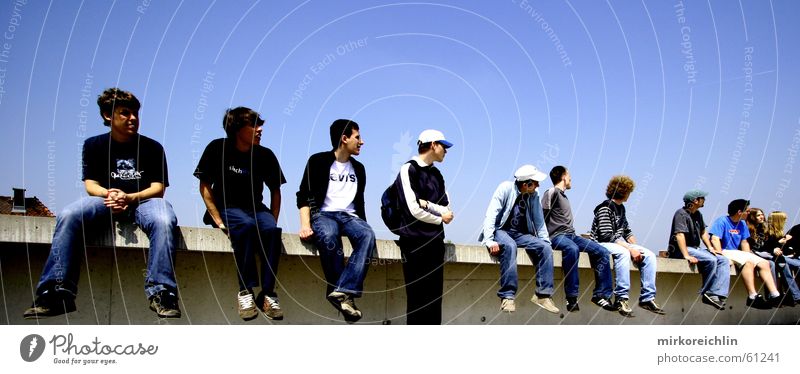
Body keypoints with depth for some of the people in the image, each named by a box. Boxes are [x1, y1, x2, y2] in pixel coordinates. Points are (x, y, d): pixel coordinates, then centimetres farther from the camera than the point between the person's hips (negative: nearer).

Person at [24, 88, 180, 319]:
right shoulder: (94, 145, 12)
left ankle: (161, 292, -41)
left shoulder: (152, 147, 7)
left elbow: (158, 188, 0)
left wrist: (130, 198, -21)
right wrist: (109, 194, -19)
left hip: (143, 200, -1)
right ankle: (58, 291, -32)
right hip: (106, 200, 2)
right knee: (68, 216, -30)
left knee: (164, 221, -37)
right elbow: (90, 185, 6)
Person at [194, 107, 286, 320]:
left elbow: (275, 191, 9)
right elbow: (205, 186, -5)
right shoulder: (218, 148, -9)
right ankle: (245, 290, -27)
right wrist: (218, 221, -14)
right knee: (246, 224, -37)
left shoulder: (266, 155, -1)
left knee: (272, 229, -31)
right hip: (226, 207, -3)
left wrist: (273, 221, -3)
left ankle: (267, 293, -24)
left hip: (256, 208, 3)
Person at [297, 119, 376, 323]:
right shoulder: (318, 161, 2)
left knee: (368, 235, -32)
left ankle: (343, 292, -40)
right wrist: (306, 225, -20)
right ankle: (344, 294, -29)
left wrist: (362, 226, 9)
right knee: (328, 236, -40)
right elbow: (304, 195, -5)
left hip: (349, 216, 4)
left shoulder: (358, 168, 18)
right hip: (323, 214, -4)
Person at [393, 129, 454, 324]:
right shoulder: (409, 169, -5)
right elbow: (415, 210, -13)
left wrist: (428, 204, -9)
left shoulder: (437, 174, 16)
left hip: (435, 242, 7)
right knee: (417, 300, -4)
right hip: (415, 242, -7)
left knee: (434, 299, 7)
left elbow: (448, 210, 8)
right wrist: (440, 219, 0)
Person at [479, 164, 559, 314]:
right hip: (501, 231, -5)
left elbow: (539, 221, 10)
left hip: (521, 234, 5)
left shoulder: (534, 195, 3)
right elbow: (491, 214, -18)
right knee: (509, 246, -38)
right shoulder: (506, 188, -12)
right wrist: (489, 241, -28)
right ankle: (507, 296, -36)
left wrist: (546, 240, -3)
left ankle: (543, 294, -17)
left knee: (546, 248, -20)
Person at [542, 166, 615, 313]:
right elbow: (542, 217, -9)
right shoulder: (551, 193, -1)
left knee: (602, 251, -5)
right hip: (557, 235, -9)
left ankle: (601, 294, -4)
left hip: (571, 235, 9)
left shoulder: (564, 197, 27)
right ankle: (572, 297, -36)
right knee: (572, 249, -40)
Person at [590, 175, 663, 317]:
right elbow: (607, 236, -21)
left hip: (620, 244, 9)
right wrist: (630, 249, -23)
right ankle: (621, 298, -35)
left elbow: (627, 231, 19)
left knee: (649, 255, -8)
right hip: (602, 244, -9)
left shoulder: (620, 208, 16)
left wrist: (635, 247, 1)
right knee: (623, 253, -38)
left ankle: (647, 298, -8)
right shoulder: (605, 208, -12)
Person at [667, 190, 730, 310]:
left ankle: (718, 295, -18)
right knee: (711, 260, -28)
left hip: (695, 248, 10)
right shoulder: (681, 214, -14)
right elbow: (680, 235, -26)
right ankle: (707, 293, -14)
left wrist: (710, 247, 11)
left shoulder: (698, 214, 14)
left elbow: (703, 232, 25)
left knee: (724, 261, -5)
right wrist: (686, 256, -34)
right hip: (680, 250, -10)